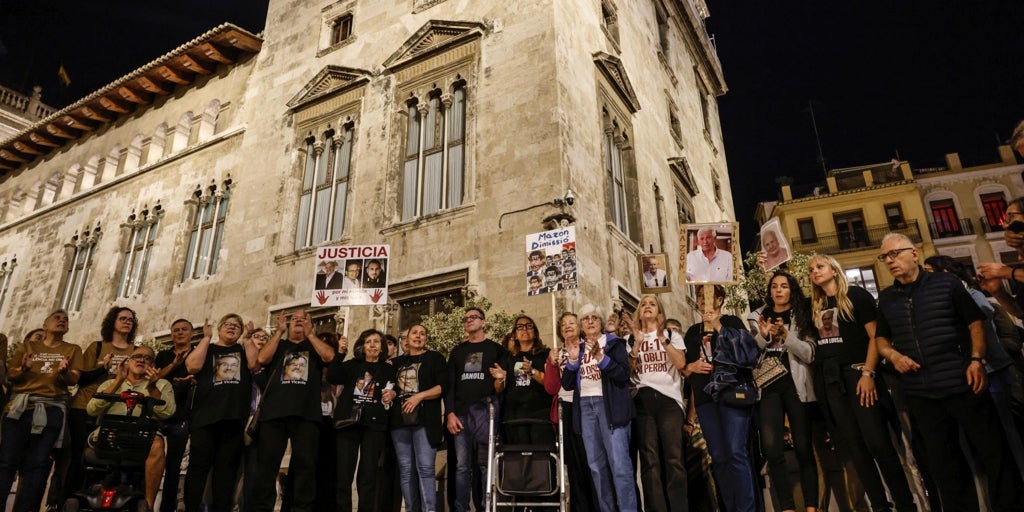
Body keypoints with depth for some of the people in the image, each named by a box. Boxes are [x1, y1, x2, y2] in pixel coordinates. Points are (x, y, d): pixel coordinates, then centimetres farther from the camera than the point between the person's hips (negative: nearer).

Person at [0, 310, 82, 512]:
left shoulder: (73, 349, 13)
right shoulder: (28, 346, 15)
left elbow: (74, 380, 2)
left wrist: (64, 372, -19)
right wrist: (24, 369, -13)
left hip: (51, 410, -1)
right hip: (20, 407, 1)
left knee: (38, 463, -4)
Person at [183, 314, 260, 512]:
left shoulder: (244, 350, 18)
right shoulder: (206, 348, 16)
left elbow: (255, 364, -3)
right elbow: (192, 366, -5)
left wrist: (247, 338, -1)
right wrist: (207, 337, -1)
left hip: (234, 418, 1)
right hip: (205, 416, -1)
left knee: (227, 468, 4)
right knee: (198, 466, -3)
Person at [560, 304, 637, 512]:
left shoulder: (614, 343, 3)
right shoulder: (578, 348, 15)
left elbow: (624, 375, -10)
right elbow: (567, 384, 10)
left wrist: (601, 358, -20)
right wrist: (573, 360, -5)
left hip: (610, 405, -5)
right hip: (585, 406, 5)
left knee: (619, 462, -11)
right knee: (596, 465, 8)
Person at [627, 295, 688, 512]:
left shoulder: (672, 335, 15)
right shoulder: (631, 339, 17)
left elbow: (680, 363, -1)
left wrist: (662, 338, -6)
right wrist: (637, 345, -4)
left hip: (669, 398, -1)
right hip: (643, 400, 1)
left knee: (673, 458, -10)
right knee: (650, 460, -3)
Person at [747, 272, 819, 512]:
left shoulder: (802, 316, 7)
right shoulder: (757, 317, 12)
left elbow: (809, 354, -3)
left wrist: (786, 335, -17)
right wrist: (763, 335, -9)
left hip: (795, 385, -1)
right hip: (768, 386, 1)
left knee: (803, 448, 1)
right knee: (772, 450, -6)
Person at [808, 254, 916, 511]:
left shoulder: (856, 295, 0)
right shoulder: (815, 305, 15)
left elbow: (875, 336, -6)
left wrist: (868, 373, -13)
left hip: (856, 372, -5)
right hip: (827, 379, 5)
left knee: (877, 442, -6)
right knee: (854, 445, 6)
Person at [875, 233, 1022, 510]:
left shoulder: (946, 282, 0)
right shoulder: (886, 298, 9)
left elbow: (974, 322, 0)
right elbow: (881, 338, 16)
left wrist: (976, 360, -12)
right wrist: (893, 355, -4)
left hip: (961, 383, -3)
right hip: (920, 392, 4)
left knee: (992, 450, 4)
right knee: (942, 461, 14)